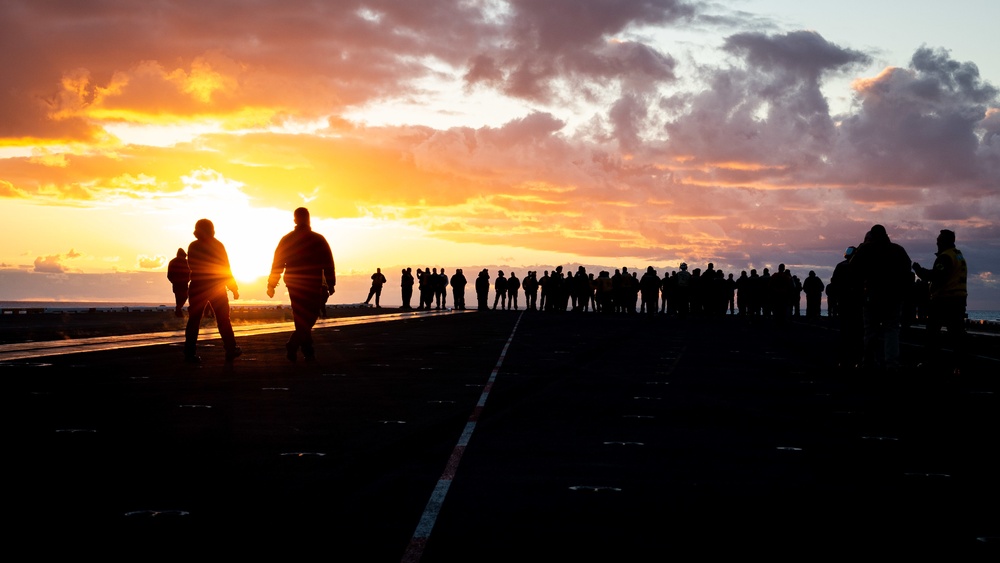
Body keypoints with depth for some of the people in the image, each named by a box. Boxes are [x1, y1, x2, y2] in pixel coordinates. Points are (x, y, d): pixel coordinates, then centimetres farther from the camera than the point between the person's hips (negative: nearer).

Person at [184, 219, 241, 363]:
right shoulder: (217, 246, -5)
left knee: (194, 319, 2)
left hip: (197, 287, 2)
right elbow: (225, 269, -4)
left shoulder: (193, 247, 0)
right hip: (216, 287, -2)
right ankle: (231, 350, 8)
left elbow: (190, 267, 10)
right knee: (223, 319, 7)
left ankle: (189, 353, -5)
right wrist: (233, 288, 4)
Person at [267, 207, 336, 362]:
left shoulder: (287, 240, 3)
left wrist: (271, 285, 4)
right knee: (309, 318, 0)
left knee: (301, 319, 12)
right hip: (314, 286, -3)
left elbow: (277, 264, 1)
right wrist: (331, 284, 4)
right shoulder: (318, 240, -2)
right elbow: (328, 264, -3)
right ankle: (292, 346, -19)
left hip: (294, 286, 3)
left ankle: (308, 352, 13)